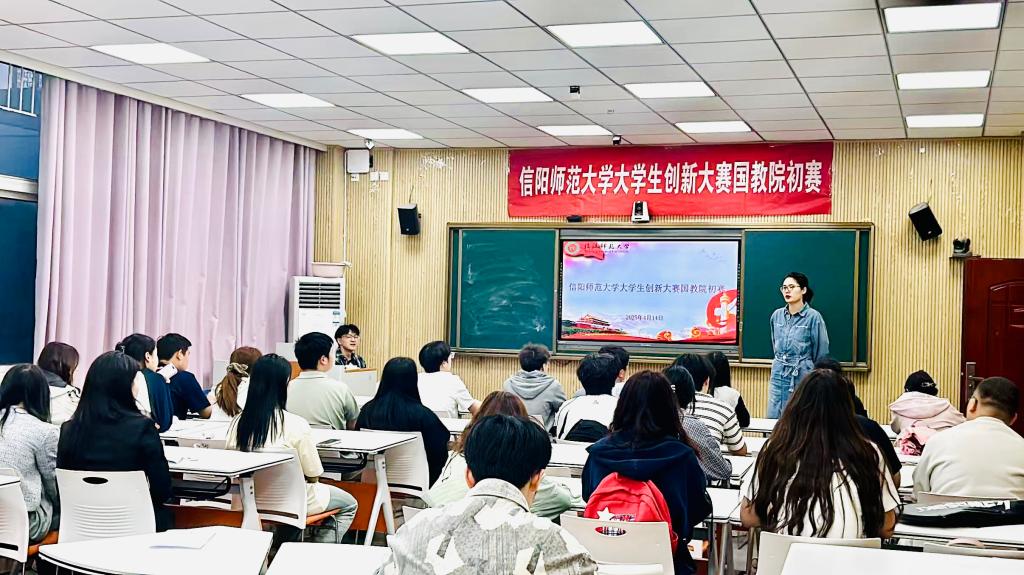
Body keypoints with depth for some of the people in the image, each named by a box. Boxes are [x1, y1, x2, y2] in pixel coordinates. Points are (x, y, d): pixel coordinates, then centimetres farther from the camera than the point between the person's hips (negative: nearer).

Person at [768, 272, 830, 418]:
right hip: (778, 375, 5)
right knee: (773, 420, 6)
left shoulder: (813, 317, -9)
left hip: (802, 377, -5)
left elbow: (821, 353, -1)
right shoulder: (777, 315, 6)